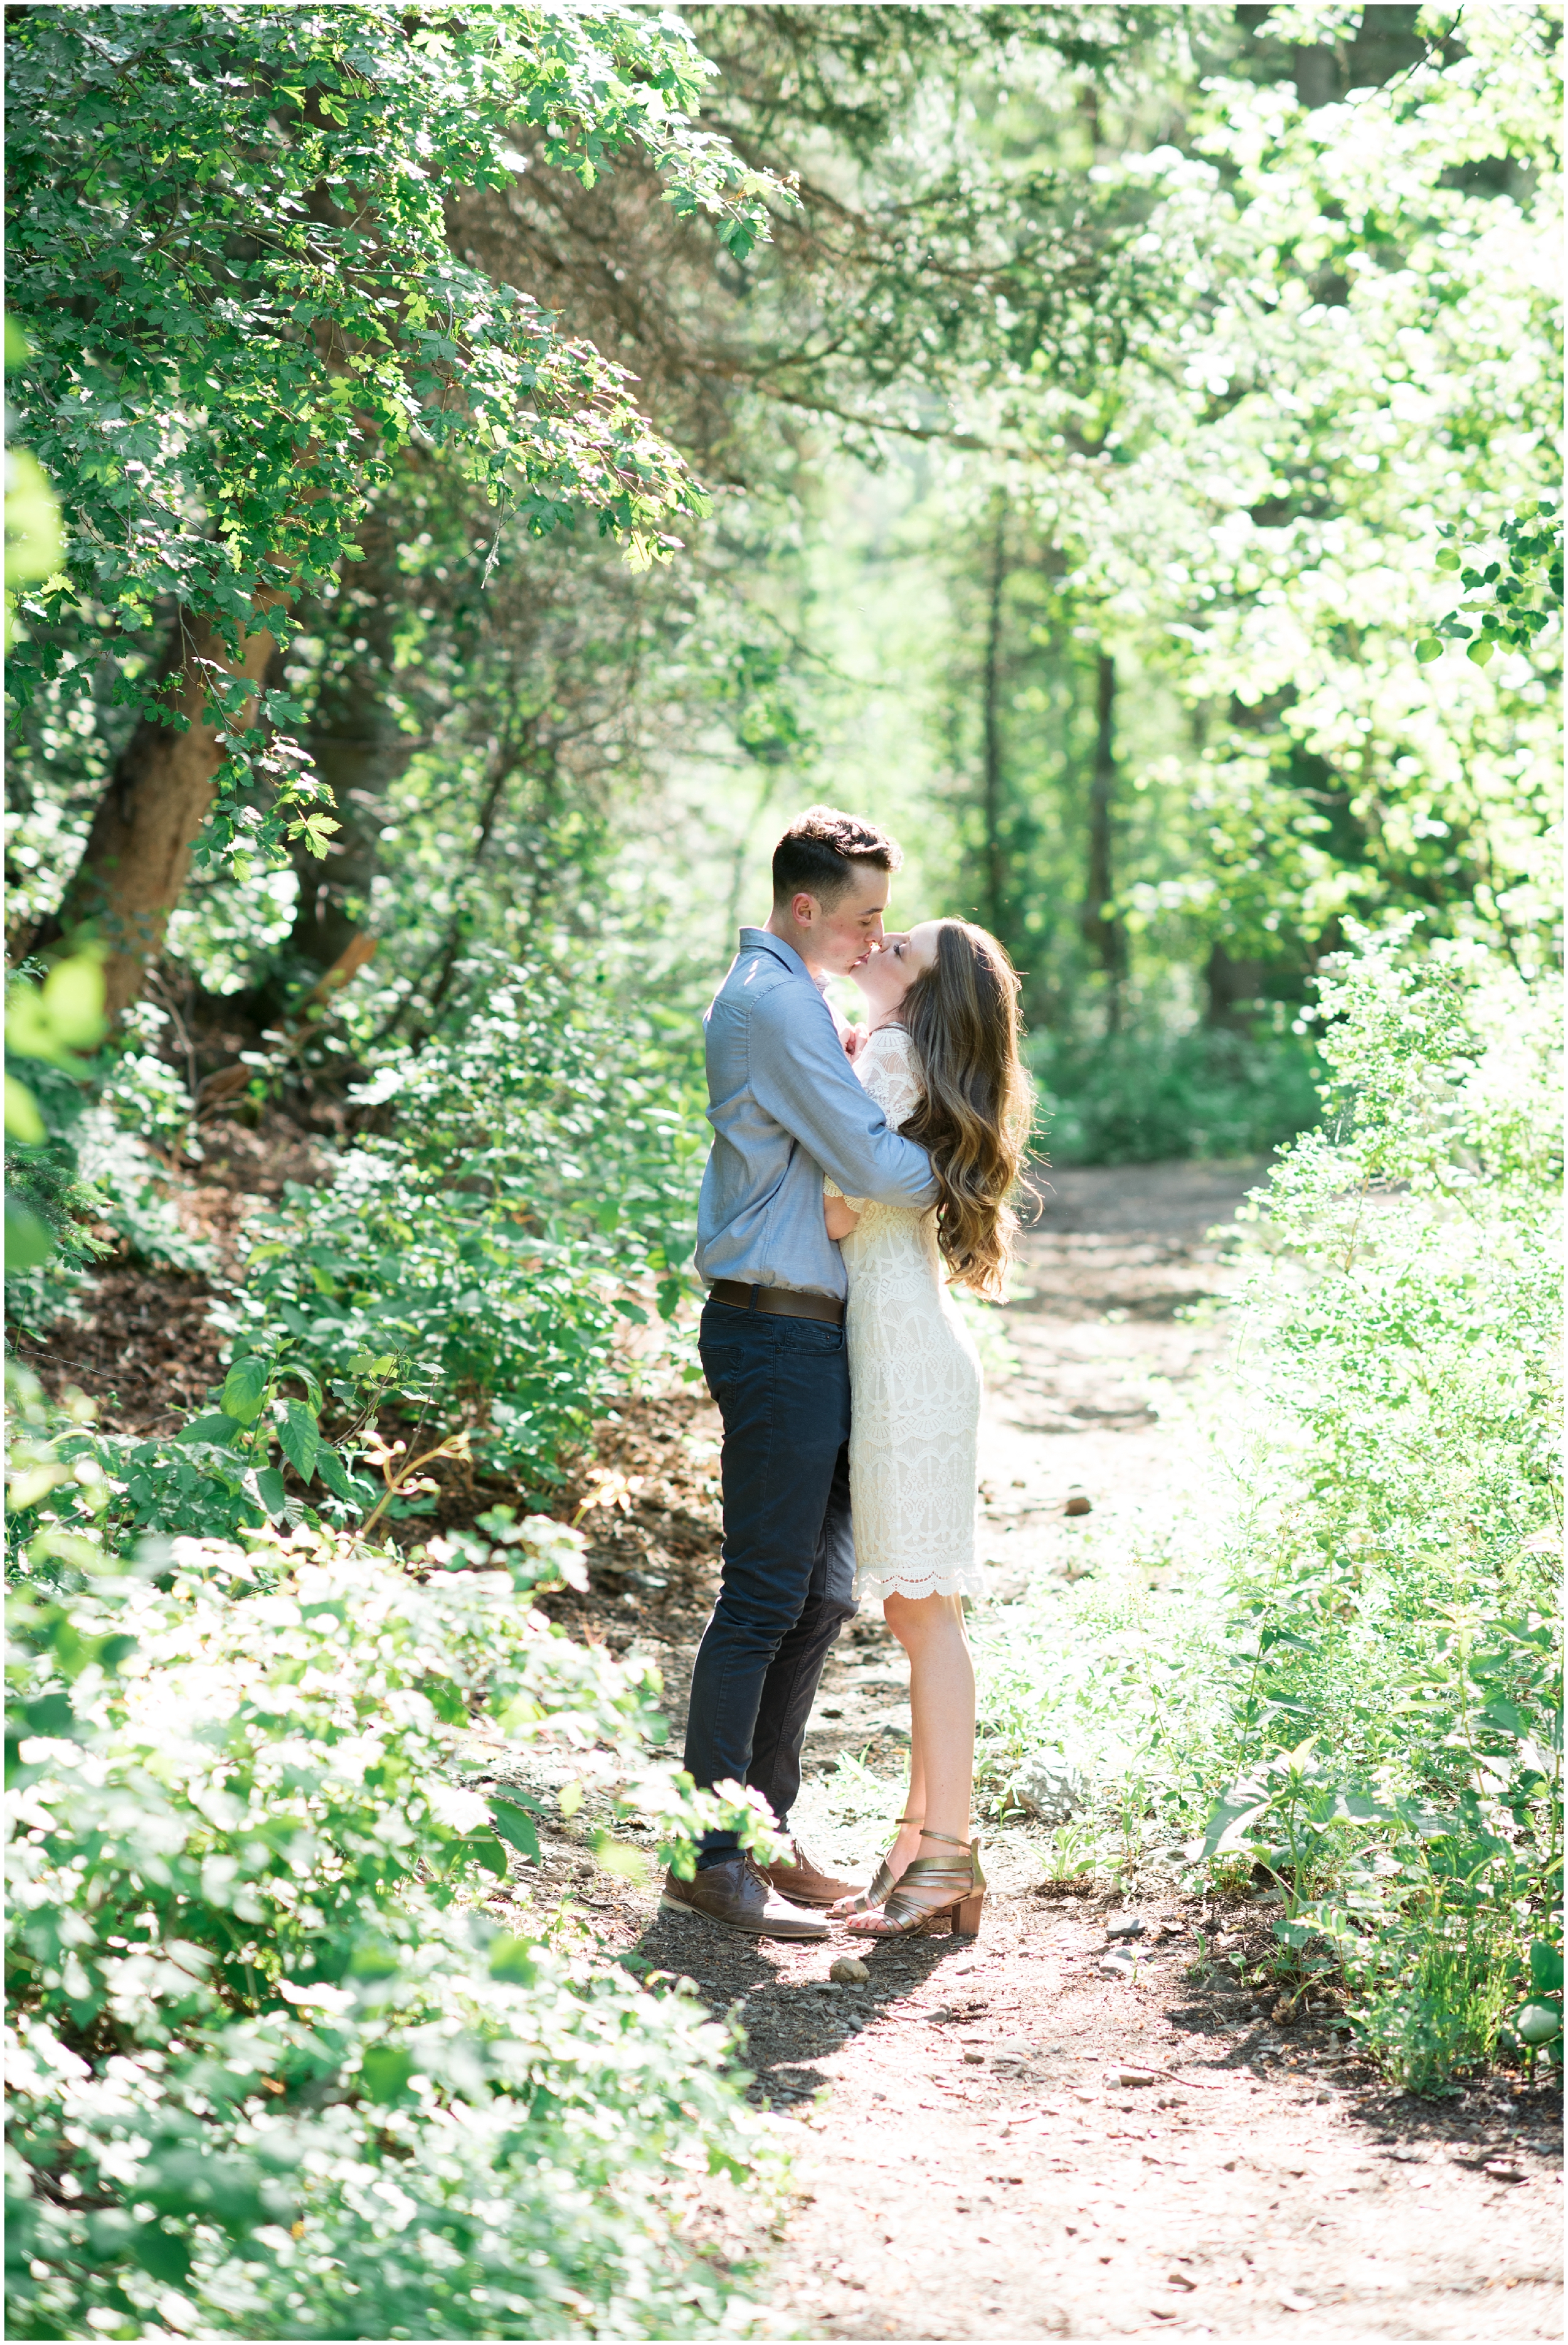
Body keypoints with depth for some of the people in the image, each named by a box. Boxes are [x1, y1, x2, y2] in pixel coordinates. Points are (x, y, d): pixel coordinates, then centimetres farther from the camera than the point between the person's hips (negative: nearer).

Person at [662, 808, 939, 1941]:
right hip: (777, 1331, -11)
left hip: (816, 1334, 11)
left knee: (823, 1592, 14)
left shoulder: (790, 997, 19)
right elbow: (872, 1162, -17)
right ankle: (715, 1856, -2)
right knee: (765, 1599, -7)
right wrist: (952, 1179, 1)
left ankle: (764, 1828, 22)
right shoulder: (774, 1003, -14)